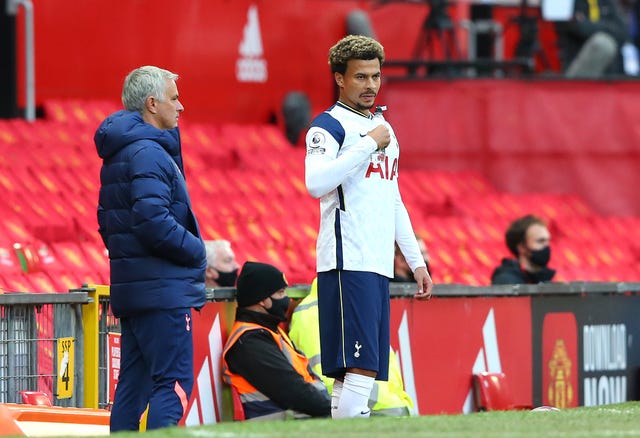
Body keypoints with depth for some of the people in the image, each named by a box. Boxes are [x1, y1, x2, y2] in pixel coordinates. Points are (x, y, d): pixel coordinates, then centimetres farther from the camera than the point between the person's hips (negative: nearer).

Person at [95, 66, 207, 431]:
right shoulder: (149, 154, -14)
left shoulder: (118, 154, 18)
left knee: (134, 383, 11)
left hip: (131, 287, 10)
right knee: (174, 382, -11)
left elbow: (107, 222, 23)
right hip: (163, 290, -10)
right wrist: (197, 251, -11)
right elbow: (153, 222, -24)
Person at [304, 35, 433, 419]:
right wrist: (369, 143, -16)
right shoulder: (329, 126, -4)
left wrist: (416, 261, 24)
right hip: (348, 264, -8)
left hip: (379, 266, 8)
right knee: (361, 369, -16)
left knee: (350, 375, 4)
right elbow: (316, 184, -22)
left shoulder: (384, 129, 22)